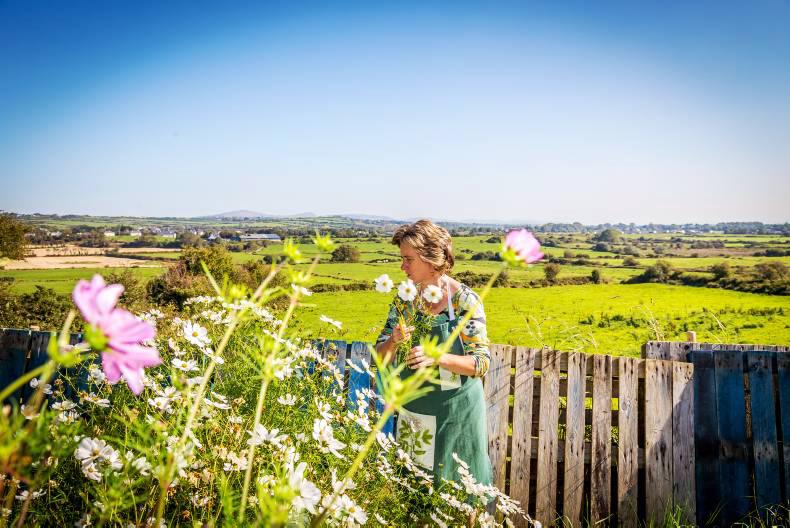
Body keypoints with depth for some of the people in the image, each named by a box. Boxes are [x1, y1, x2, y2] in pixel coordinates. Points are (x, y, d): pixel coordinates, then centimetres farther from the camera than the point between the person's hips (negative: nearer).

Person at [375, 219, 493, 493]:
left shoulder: (464, 300, -14)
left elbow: (481, 362, -14)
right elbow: (381, 357, 1)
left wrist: (438, 357, -30)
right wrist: (394, 340, -22)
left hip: (456, 411, -4)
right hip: (412, 410, 4)